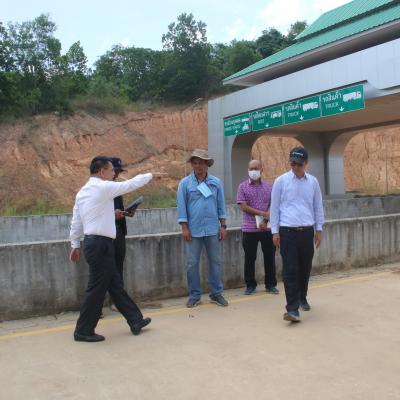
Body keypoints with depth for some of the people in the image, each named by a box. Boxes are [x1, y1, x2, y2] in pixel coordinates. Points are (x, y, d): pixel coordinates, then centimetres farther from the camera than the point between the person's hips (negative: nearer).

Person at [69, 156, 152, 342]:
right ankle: (83, 331, 11)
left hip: (92, 242, 10)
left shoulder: (82, 191, 14)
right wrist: (150, 175, 11)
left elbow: (76, 221, 14)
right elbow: (131, 184, -4)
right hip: (100, 244, -10)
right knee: (97, 289, 0)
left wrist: (75, 245, 18)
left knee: (115, 285, 14)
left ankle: (135, 321, 23)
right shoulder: (104, 187, -11)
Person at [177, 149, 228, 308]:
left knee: (215, 262, 8)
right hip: (193, 230, -1)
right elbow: (182, 206, -3)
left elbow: (221, 205, 6)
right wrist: (185, 228, -8)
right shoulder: (185, 183, -1)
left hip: (213, 229, 2)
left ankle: (216, 293, 20)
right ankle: (194, 295, 17)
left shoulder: (216, 182, 4)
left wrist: (223, 226, 3)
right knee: (192, 264, 4)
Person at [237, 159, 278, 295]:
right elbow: (244, 207, -8)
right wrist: (263, 213, -13)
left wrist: (265, 221, -13)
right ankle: (250, 285, 18)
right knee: (249, 258, 5)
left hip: (267, 228, 2)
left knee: (269, 257, 7)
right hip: (249, 229, -1)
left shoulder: (268, 186, 7)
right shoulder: (243, 186, 1)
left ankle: (271, 285, 19)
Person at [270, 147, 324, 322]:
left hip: (307, 231, 3)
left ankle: (302, 298, 33)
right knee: (290, 270, -7)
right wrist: (275, 231, -3)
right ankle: (292, 308, -6)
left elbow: (318, 207, 12)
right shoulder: (281, 181, -3)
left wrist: (319, 229, 10)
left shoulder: (313, 182, 6)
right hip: (287, 231, -3)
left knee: (305, 268, 13)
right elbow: (274, 207, 0)